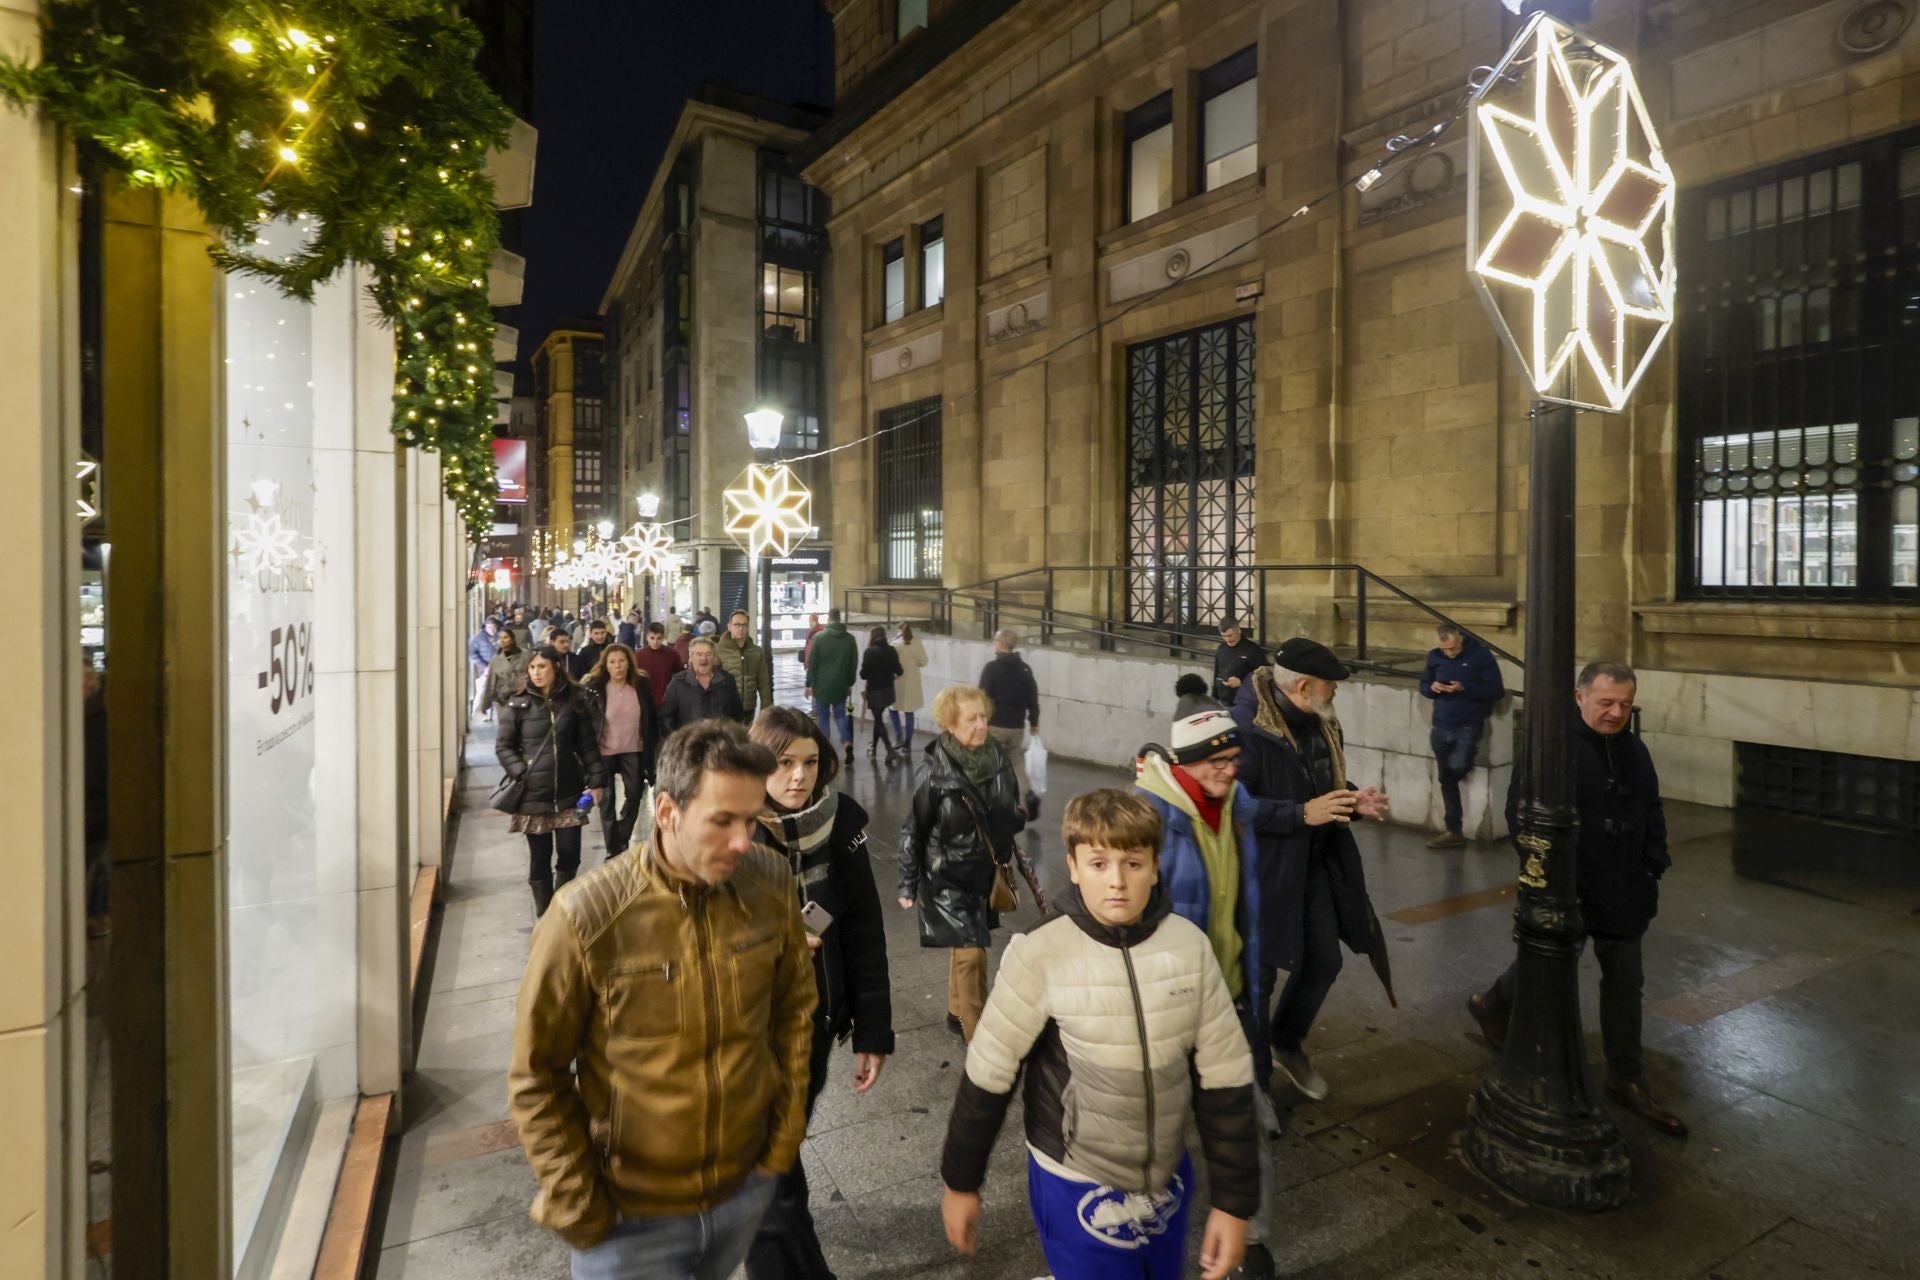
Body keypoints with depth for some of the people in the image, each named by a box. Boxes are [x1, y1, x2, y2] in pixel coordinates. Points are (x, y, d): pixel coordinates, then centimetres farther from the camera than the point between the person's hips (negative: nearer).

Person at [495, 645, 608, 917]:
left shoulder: (575, 700, 1)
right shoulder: (519, 703, -1)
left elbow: (588, 744, 4)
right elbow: (503, 745, 4)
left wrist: (596, 780, 0)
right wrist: (521, 773, -9)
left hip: (568, 793, 1)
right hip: (533, 795, -1)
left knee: (569, 856, 3)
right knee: (539, 859, 6)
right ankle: (544, 916, 21)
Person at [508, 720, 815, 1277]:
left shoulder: (771, 883, -14)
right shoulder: (587, 916, -23)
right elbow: (536, 1077, -12)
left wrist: (785, 1133, 1)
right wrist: (577, 1208, -10)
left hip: (747, 1185, 4)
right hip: (631, 1211, -3)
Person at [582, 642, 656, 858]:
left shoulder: (641, 685, -3)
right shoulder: (594, 687, -11)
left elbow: (650, 720, 4)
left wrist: (651, 747, 4)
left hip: (633, 751, 2)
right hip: (604, 752, -2)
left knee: (634, 794, 8)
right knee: (608, 800, 6)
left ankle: (621, 840, 29)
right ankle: (613, 849, 18)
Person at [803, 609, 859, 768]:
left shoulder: (819, 637, -7)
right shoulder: (850, 639, 2)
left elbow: (812, 663, -7)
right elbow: (854, 664, 7)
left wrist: (809, 684, -1)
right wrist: (850, 683, 16)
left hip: (822, 684, -3)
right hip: (841, 685, 3)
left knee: (824, 717, 8)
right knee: (840, 715, 15)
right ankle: (848, 744, -6)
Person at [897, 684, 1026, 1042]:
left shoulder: (998, 760, -7)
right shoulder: (936, 773, -19)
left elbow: (1012, 813, 11)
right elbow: (913, 832, -10)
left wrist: (1018, 815, -10)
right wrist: (908, 886, -5)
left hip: (985, 873, 5)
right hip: (948, 878, -5)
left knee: (964, 947, 19)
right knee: (970, 953, -5)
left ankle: (958, 1013, 40)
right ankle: (977, 1035, 10)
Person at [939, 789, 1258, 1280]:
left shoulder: (1189, 945, -14)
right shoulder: (1041, 956, -23)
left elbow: (1224, 1078, -5)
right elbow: (989, 1073, -11)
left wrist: (1234, 1199, -1)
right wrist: (961, 1181, -1)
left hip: (1169, 1180, 4)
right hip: (1077, 1189, -3)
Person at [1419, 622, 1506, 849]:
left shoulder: (1480, 655, -8)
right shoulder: (1434, 657, 5)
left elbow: (1497, 691, -9)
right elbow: (1423, 686, 15)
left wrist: (1464, 688, -21)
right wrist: (1432, 687, -9)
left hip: (1468, 726, -5)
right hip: (1441, 727, 5)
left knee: (1457, 768, -26)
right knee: (1446, 779, 8)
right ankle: (1454, 831, 18)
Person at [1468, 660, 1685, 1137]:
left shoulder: (1634, 751, 6)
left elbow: (1651, 812, 18)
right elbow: (1520, 813, -20)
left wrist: (1654, 863, 7)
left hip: (1622, 891, 7)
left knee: (1625, 982, 13)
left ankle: (1626, 1080, 28)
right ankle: (1494, 1005, 40)